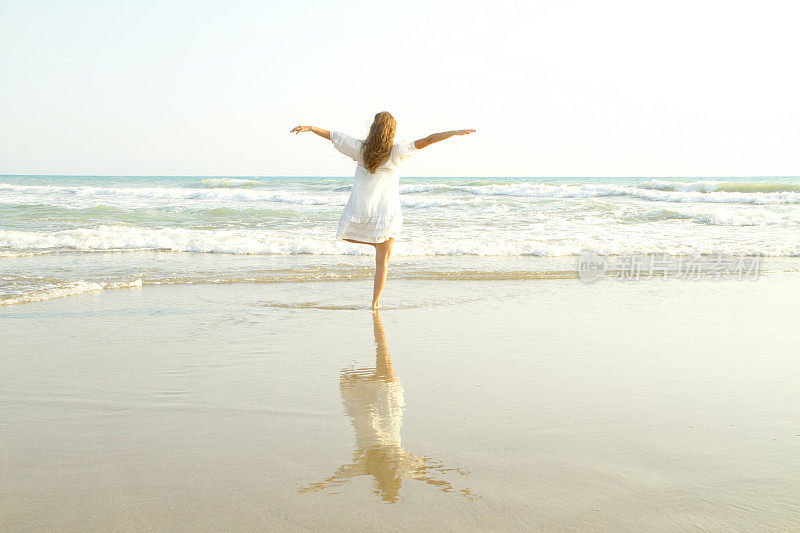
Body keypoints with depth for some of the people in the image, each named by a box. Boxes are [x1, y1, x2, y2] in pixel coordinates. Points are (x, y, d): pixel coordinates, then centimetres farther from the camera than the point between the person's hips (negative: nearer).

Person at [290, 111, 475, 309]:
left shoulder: (360, 148, -2)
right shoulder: (396, 152, -8)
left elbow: (330, 135, 5)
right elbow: (427, 140, -12)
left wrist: (309, 128, 17)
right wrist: (456, 132, -11)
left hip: (360, 210, 1)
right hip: (386, 214, -1)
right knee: (382, 260, 8)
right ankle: (376, 303, 8)